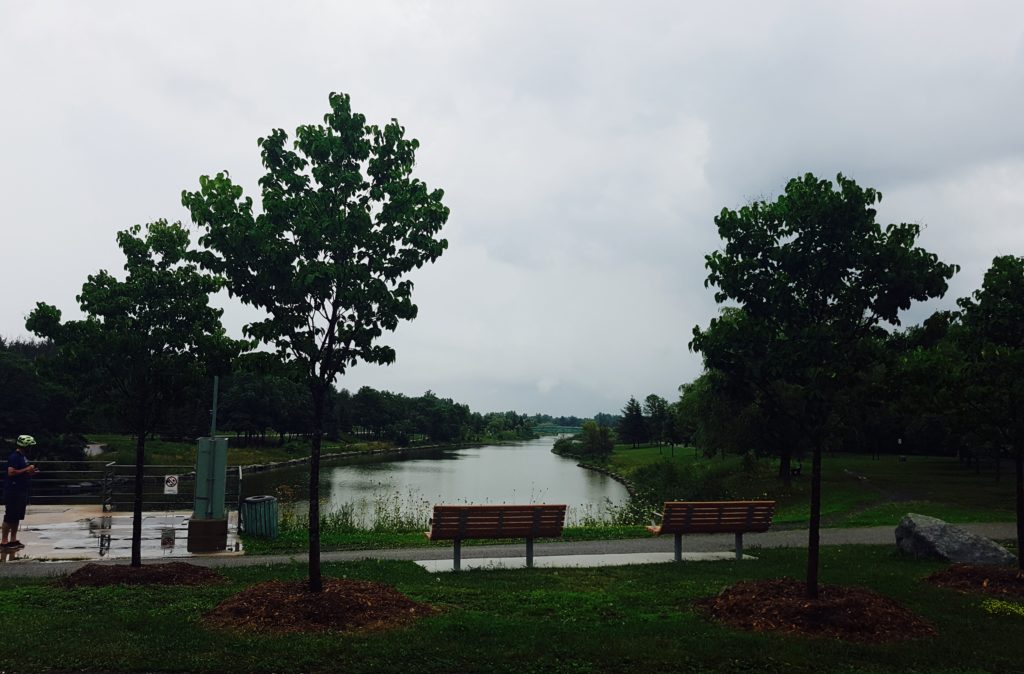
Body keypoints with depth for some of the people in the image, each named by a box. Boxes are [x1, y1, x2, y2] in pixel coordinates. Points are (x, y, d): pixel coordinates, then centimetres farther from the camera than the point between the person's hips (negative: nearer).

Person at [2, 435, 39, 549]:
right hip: (13, 491, -10)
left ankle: (13, 540, 18)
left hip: (21, 491, 10)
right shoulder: (14, 457, -14)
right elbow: (11, 472, -25)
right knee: (10, 517, -6)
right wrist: (26, 469, -19)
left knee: (17, 517, 12)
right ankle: (4, 541, -2)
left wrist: (30, 472, 7)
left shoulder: (22, 457, 15)